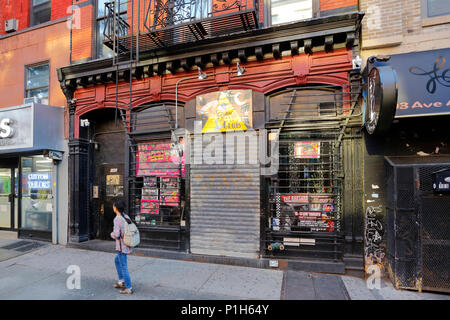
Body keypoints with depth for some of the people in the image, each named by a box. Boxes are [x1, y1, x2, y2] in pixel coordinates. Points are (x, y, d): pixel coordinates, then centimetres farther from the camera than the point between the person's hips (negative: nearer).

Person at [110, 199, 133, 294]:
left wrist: (112, 234, -2)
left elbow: (116, 235, -23)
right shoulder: (126, 217, 4)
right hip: (128, 245, 8)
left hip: (121, 246, -8)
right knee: (117, 260, 28)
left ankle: (128, 288, 15)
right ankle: (121, 281, 34)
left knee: (123, 267, 5)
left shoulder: (117, 219, -19)